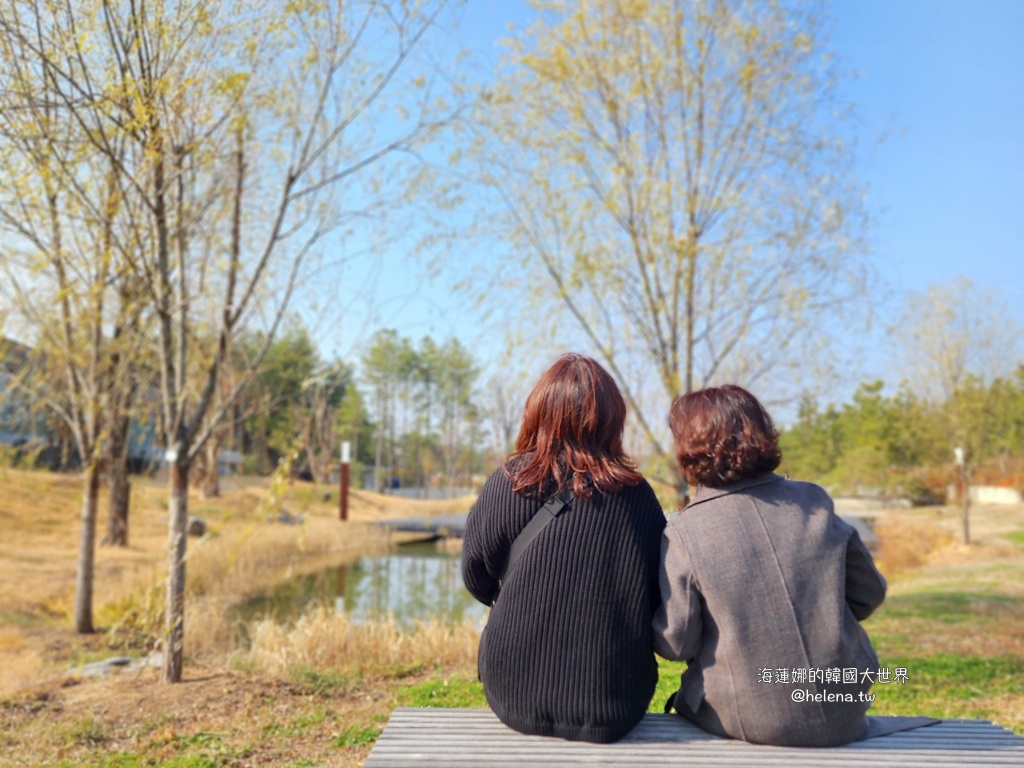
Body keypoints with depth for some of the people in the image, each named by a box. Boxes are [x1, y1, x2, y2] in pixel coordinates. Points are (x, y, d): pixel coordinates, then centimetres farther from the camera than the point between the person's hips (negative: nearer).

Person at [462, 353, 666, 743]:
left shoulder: (508, 481, -9)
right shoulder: (637, 493, -7)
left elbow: (477, 581, 3)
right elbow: (661, 602, 2)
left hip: (516, 696, 0)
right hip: (615, 704, 1)